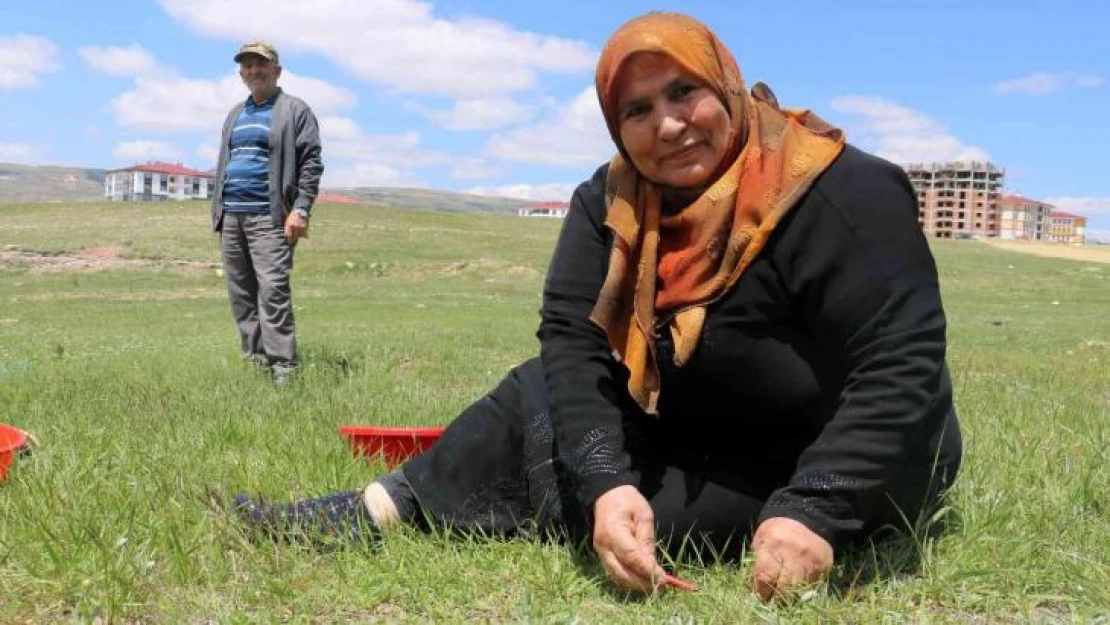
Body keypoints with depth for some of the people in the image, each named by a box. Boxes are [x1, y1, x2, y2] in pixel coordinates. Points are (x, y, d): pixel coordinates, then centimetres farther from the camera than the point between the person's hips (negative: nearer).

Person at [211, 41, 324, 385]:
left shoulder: (295, 110, 2)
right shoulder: (236, 115, 24)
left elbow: (311, 163, -6)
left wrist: (300, 209, -15)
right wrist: (218, 210, 17)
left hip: (268, 215, -7)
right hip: (231, 216, 7)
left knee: (273, 291, -14)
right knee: (240, 295, 6)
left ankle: (283, 367, -13)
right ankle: (254, 362, 13)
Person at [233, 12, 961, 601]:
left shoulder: (839, 195, -25)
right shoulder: (612, 203, -9)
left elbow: (902, 367, -29)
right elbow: (573, 341, -18)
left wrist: (815, 515, -40)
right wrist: (603, 483, -34)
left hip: (847, 470, -6)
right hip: (698, 430, 6)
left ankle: (389, 513, -8)